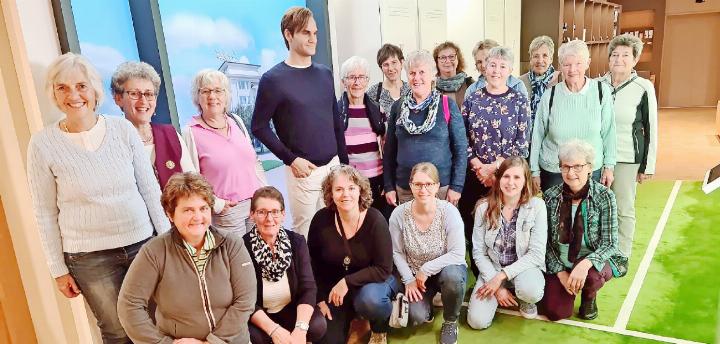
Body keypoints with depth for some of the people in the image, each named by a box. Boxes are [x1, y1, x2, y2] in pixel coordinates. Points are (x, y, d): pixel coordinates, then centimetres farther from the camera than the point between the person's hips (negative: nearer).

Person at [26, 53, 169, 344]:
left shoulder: (123, 129, -3)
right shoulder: (43, 144, -6)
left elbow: (150, 189, 3)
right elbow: (45, 214, -1)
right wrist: (58, 269, 1)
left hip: (142, 243, 2)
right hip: (89, 258, -1)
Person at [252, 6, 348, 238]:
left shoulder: (325, 74, 7)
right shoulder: (274, 79, -9)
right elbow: (259, 127, -8)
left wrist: (343, 161, 12)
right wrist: (291, 159, -13)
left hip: (332, 165, 5)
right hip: (303, 170, -5)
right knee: (304, 232, 4)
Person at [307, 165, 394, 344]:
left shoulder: (375, 220, -20)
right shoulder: (321, 219, -13)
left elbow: (384, 269, -21)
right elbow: (313, 264, -2)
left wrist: (347, 282, -26)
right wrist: (320, 298, -3)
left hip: (372, 281, -3)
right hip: (334, 288, 3)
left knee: (369, 299, -36)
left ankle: (380, 329, 0)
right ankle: (350, 313, 29)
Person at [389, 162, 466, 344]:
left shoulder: (449, 211, -20)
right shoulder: (399, 214, -14)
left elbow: (458, 254, -21)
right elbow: (397, 252, -3)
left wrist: (426, 269, -23)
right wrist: (409, 280, -12)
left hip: (445, 269, -1)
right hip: (414, 275, 1)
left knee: (453, 275, -36)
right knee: (415, 317, -22)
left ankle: (450, 322, -5)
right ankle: (426, 306, 20)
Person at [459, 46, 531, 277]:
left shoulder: (519, 101, 0)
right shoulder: (472, 99, 5)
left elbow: (522, 143, -5)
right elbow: (463, 139, 3)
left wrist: (494, 167, -13)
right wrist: (479, 167, -9)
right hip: (475, 175, 2)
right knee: (472, 226, 6)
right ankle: (478, 275, 23)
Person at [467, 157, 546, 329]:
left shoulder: (537, 206, -13)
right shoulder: (484, 208, -8)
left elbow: (536, 254, -15)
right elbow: (479, 252, -4)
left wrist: (502, 276, -20)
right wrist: (497, 286, -13)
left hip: (524, 267, -2)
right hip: (492, 268, 2)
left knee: (530, 291, -36)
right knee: (477, 321, -14)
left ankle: (526, 300, 3)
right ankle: (497, 292, 17)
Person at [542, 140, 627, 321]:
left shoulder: (604, 196, -15)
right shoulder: (551, 196, -8)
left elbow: (610, 243, -16)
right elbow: (545, 242, -3)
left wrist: (585, 264, -33)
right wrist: (560, 272, -13)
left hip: (592, 261, -2)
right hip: (559, 264, 2)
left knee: (591, 276, -35)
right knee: (556, 312, -11)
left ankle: (589, 297, 4)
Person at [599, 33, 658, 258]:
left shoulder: (644, 88, -6)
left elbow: (651, 129, -2)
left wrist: (648, 166, -2)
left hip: (627, 158, -3)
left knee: (624, 210, 6)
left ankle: (621, 257, 22)